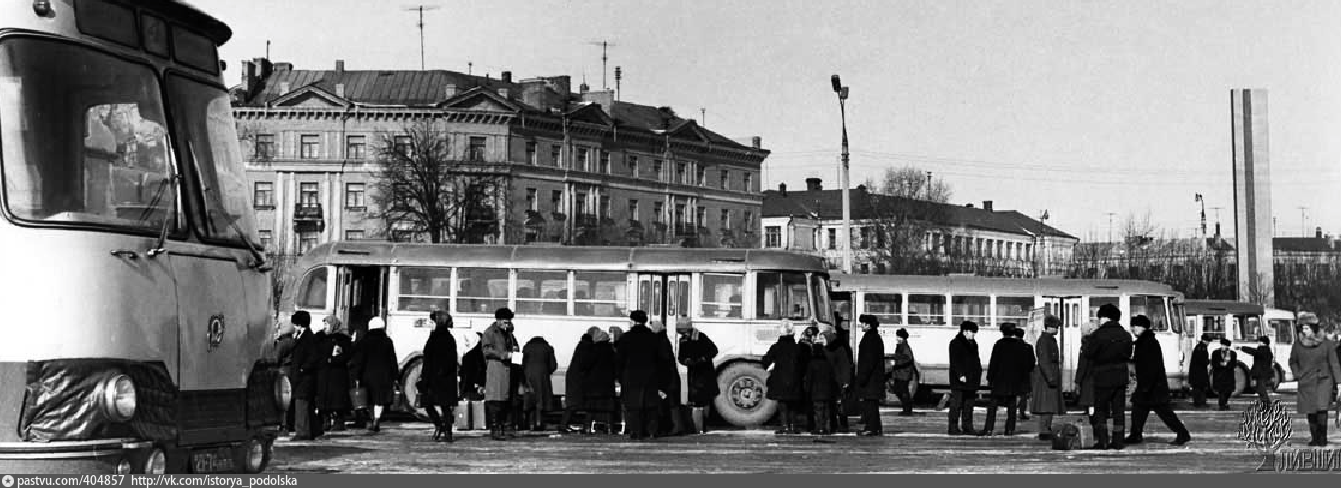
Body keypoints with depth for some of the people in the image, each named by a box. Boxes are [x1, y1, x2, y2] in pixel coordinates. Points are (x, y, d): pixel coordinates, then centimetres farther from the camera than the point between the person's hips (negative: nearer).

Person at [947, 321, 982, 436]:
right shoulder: (955, 343, -7)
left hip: (971, 380, 8)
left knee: (968, 405, 9)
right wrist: (960, 375, -23)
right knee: (956, 405, -6)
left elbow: (976, 362, 23)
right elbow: (955, 361, -15)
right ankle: (953, 428, -4)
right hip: (959, 381, -8)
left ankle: (967, 427, 13)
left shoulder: (973, 344, 18)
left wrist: (977, 377, 17)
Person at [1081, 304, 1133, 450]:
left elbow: (1087, 354, -9)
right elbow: (1128, 355, 14)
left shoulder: (1098, 334, -13)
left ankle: (1102, 441, -1)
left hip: (1103, 377, -5)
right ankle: (1117, 441, 7)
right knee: (1119, 409, 8)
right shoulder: (1125, 335, 5)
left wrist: (1083, 348, 11)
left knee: (1100, 409, 4)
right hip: (1121, 376, 5)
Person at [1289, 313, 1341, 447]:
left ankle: (1322, 439, -1)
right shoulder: (1298, 344, 1)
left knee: (1321, 409, -15)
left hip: (1323, 381, -3)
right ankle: (1314, 438, 20)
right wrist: (1297, 376, 3)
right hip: (1306, 384, 3)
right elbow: (1293, 362, 17)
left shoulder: (1326, 344, -5)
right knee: (1311, 413, 4)